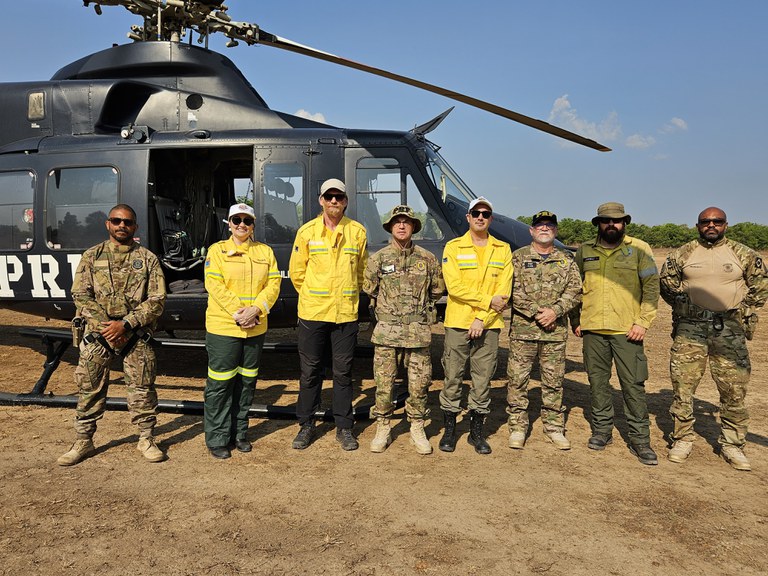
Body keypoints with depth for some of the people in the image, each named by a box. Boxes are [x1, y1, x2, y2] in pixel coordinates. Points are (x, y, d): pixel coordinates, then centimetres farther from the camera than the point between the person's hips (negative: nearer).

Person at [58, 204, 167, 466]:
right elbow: (80, 295, 0)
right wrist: (104, 325, -12)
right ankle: (83, 441, 21)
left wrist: (125, 324, -13)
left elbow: (157, 300, -4)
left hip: (136, 335, -1)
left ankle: (146, 439, 18)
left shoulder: (148, 259, 2)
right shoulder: (92, 256, 6)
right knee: (90, 388, 7)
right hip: (96, 335, 1)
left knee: (142, 388, 4)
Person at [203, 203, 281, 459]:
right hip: (223, 327, -4)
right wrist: (238, 313, -19)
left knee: (246, 382, 12)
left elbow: (274, 284, 1)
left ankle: (239, 433, 26)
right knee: (220, 384, -1)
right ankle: (217, 439, 11)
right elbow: (214, 285, -10)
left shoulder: (265, 251, 10)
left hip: (256, 328, 4)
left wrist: (255, 310, -15)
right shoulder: (217, 250, 0)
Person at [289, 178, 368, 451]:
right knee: (310, 370, 8)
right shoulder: (307, 231, -1)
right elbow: (296, 272, 7)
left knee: (343, 372, 9)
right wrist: (313, 296, 10)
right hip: (312, 313, 0)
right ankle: (306, 425, 22)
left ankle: (344, 427, 21)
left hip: (346, 313, 1)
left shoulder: (357, 231, 2)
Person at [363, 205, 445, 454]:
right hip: (386, 331, 0)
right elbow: (368, 288, 11)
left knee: (419, 383, 5)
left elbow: (438, 289, 18)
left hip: (418, 332, 1)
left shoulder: (427, 259, 6)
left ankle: (417, 429, 21)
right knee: (384, 383, 4)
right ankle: (383, 429, 19)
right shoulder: (379, 258, 3)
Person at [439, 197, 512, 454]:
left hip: (489, 325, 2)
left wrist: (483, 319, -10)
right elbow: (454, 287, -10)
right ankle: (450, 429, 17)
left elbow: (504, 291, 0)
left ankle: (477, 431, 19)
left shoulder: (503, 249, 8)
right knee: (453, 376, 3)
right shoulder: (453, 247, 1)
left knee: (483, 379, 7)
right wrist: (487, 301, -13)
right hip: (458, 322, -1)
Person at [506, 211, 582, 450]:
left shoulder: (567, 260, 9)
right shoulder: (519, 257, 3)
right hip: (522, 329, -1)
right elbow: (513, 291, -6)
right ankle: (518, 427, 14)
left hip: (556, 331, 2)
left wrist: (555, 311, -14)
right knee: (517, 379, 2)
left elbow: (574, 291, 1)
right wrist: (536, 312, -14)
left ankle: (554, 427, 22)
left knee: (554, 381, 9)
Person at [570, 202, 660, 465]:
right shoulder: (585, 251, 10)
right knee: (597, 382, 10)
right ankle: (601, 431, 24)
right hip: (593, 329, 3)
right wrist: (575, 320, 11)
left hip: (627, 331, -3)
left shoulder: (639, 249, 2)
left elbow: (651, 287, -1)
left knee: (633, 385, 0)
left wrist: (643, 322, -8)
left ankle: (640, 440, 11)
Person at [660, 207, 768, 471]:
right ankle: (682, 440, 15)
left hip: (729, 330, 0)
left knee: (734, 390, 3)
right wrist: (682, 306, 6)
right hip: (690, 329, 0)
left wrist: (746, 313, 8)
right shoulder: (682, 254, 5)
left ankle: (732, 445, 18)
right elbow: (666, 283, 14)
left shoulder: (743, 254, 4)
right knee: (683, 386, 2)